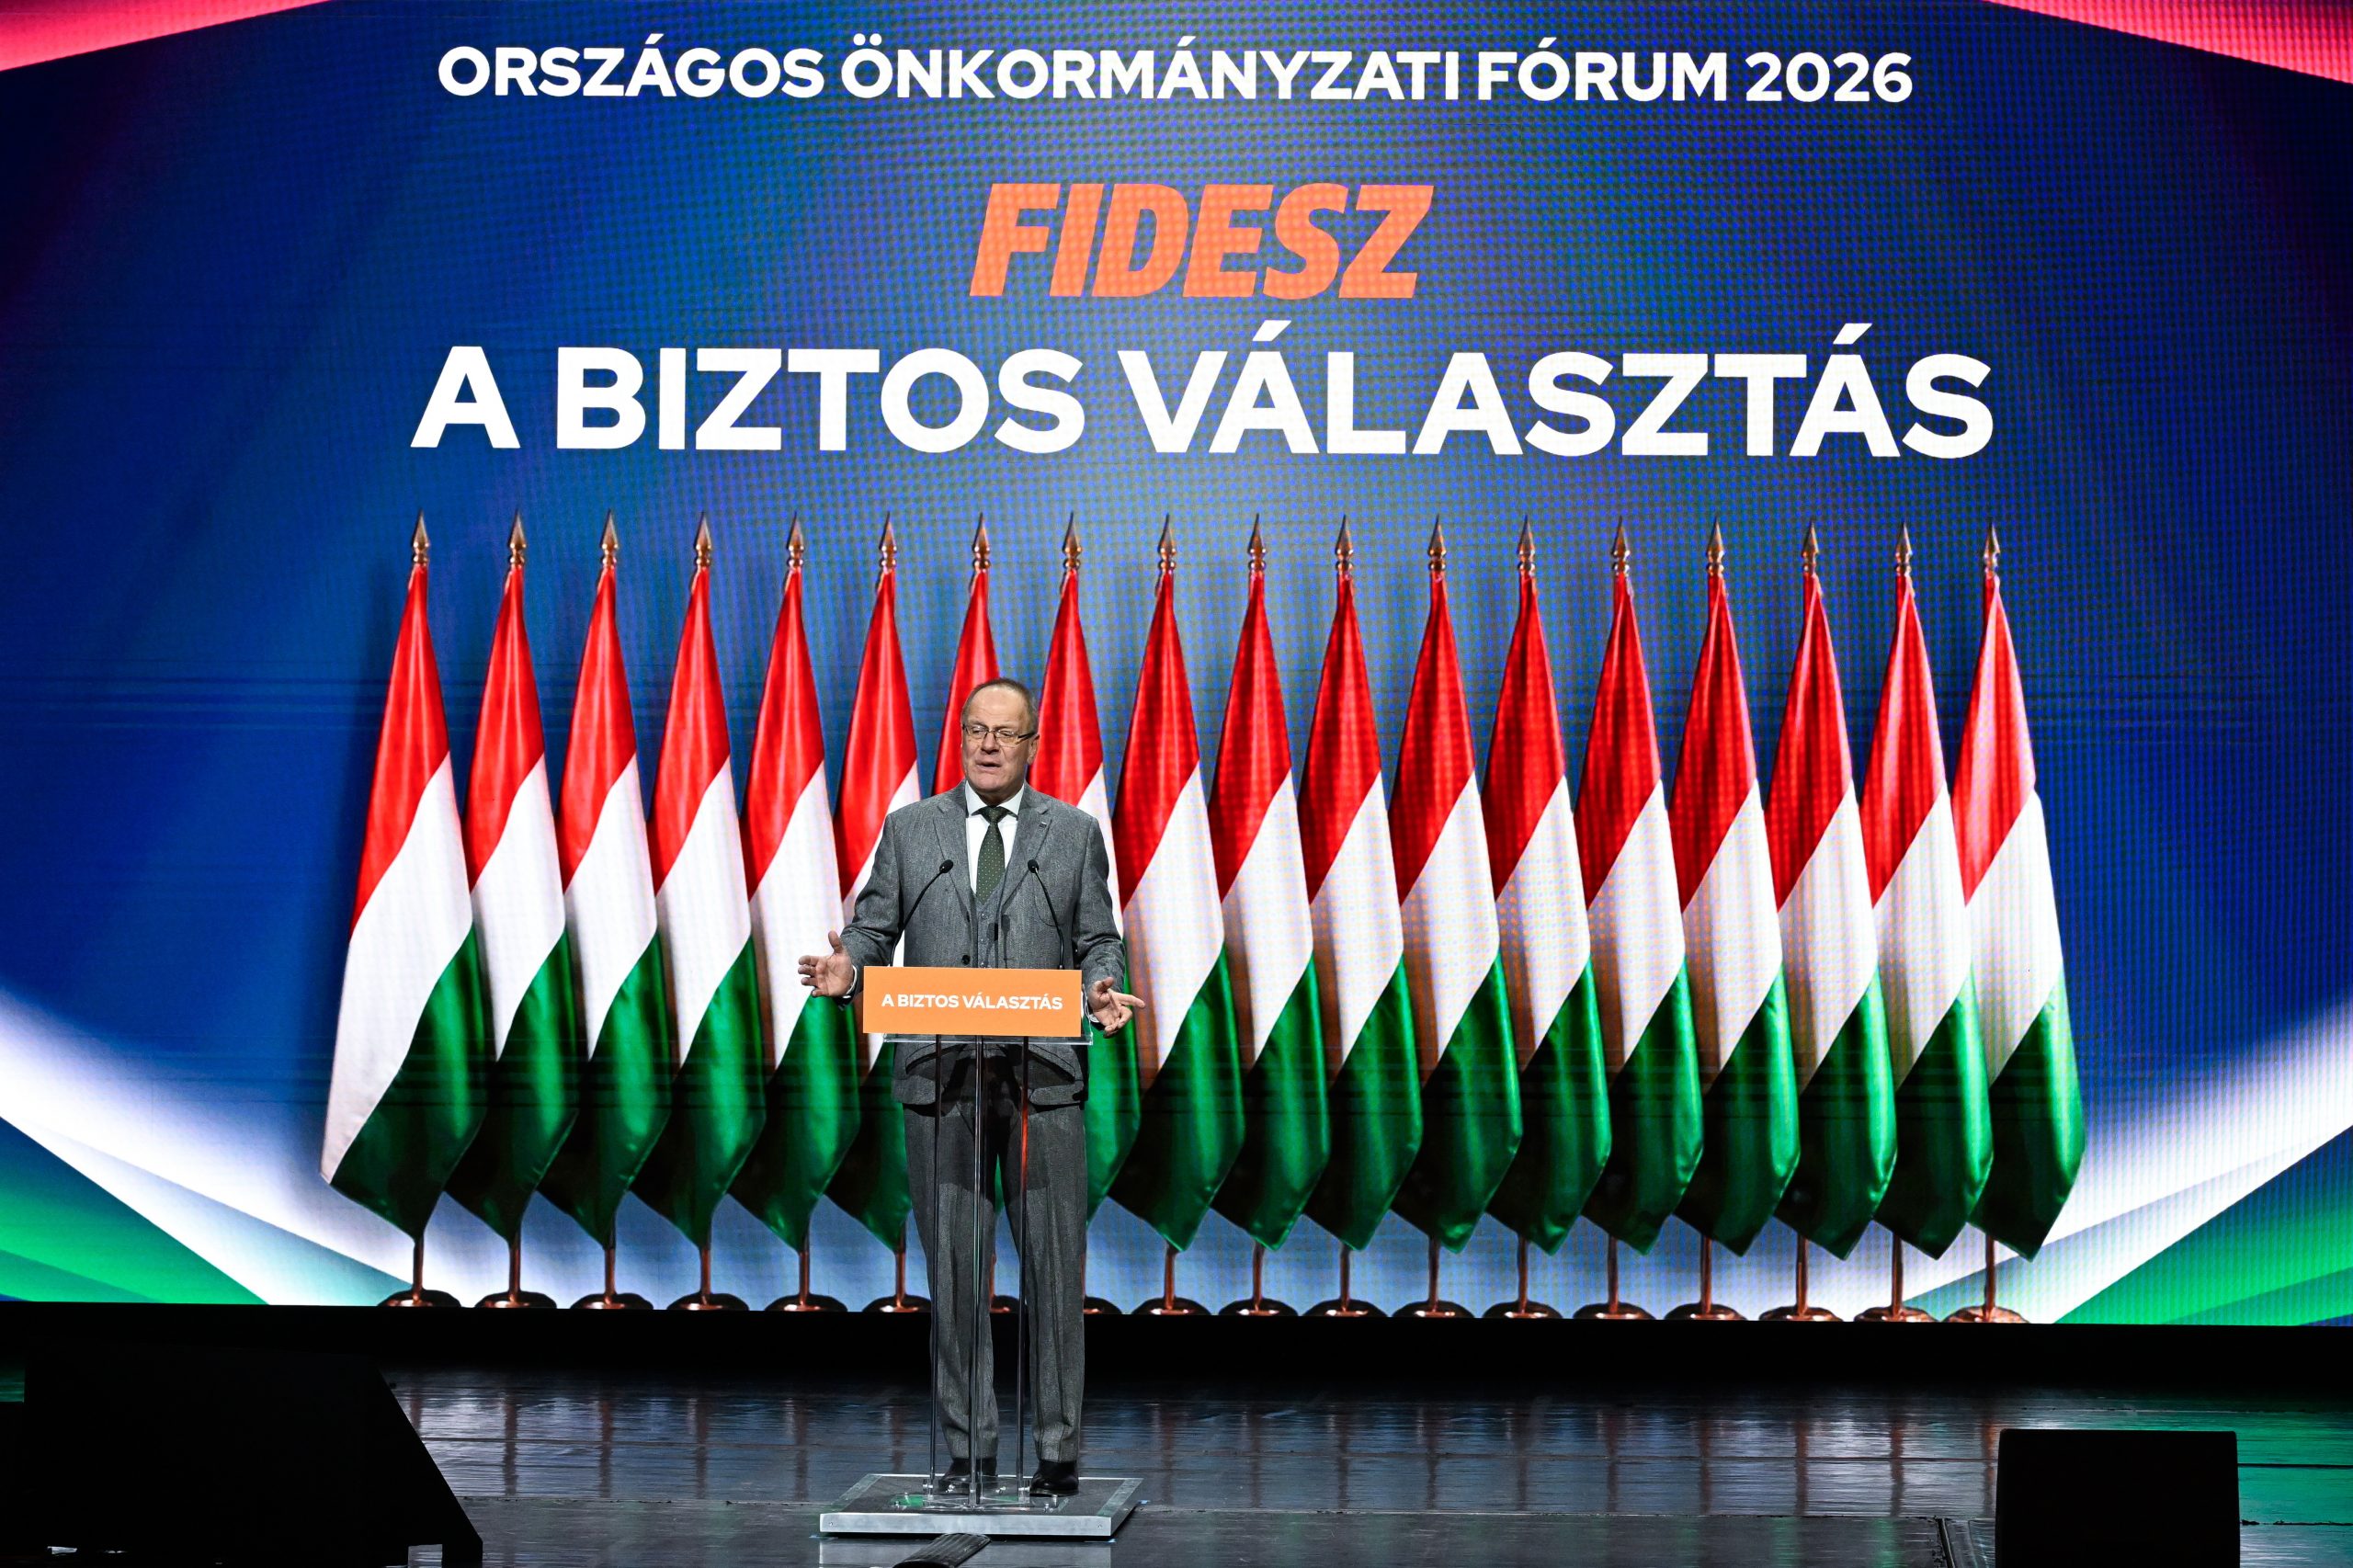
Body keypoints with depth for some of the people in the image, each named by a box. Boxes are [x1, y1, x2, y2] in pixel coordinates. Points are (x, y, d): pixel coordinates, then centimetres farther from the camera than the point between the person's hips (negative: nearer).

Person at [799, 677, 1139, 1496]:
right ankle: (968, 1449, 13)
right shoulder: (909, 829, 11)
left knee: (1055, 1265, -1)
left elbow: (1100, 941, 8)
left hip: (1043, 1077, -1)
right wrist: (847, 968, -13)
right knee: (954, 1268, 5)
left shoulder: (1074, 832, 10)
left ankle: (1059, 1450, 8)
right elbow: (874, 926, 8)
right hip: (941, 1077, 1)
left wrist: (1104, 990, -13)